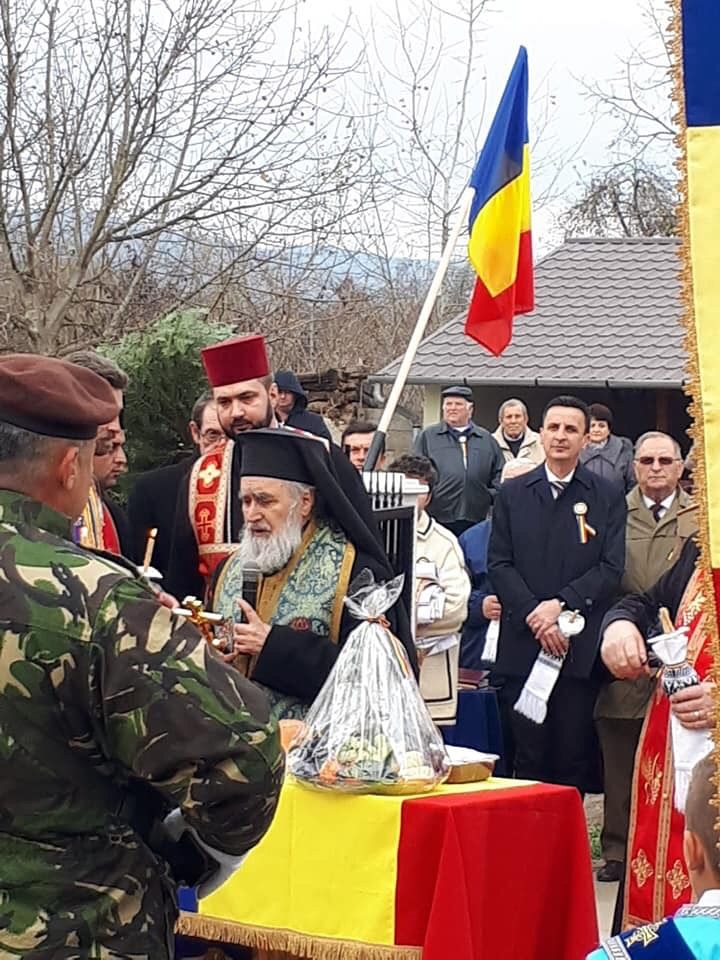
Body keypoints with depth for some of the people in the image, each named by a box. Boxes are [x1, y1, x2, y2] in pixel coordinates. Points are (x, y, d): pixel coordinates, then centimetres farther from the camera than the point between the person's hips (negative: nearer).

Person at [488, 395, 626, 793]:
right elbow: (499, 564, 4)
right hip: (524, 645, 1)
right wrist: (534, 616, -9)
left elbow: (611, 567, -1)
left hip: (581, 648, -1)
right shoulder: (512, 494, 10)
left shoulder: (607, 498, 6)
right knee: (529, 756, 2)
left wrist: (561, 604, -12)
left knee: (575, 758, 1)